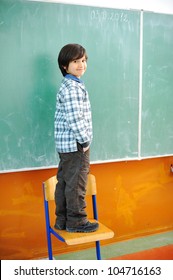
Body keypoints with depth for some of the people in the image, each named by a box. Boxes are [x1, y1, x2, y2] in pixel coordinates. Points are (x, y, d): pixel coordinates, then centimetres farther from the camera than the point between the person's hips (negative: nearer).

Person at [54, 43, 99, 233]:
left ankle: (62, 220, 23)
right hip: (75, 144, -10)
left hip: (65, 144, 10)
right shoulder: (73, 87, -16)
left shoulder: (68, 85, 16)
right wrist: (85, 140, -13)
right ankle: (76, 221, 13)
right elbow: (75, 119, -23)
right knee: (76, 183, 1)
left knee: (64, 182, 13)